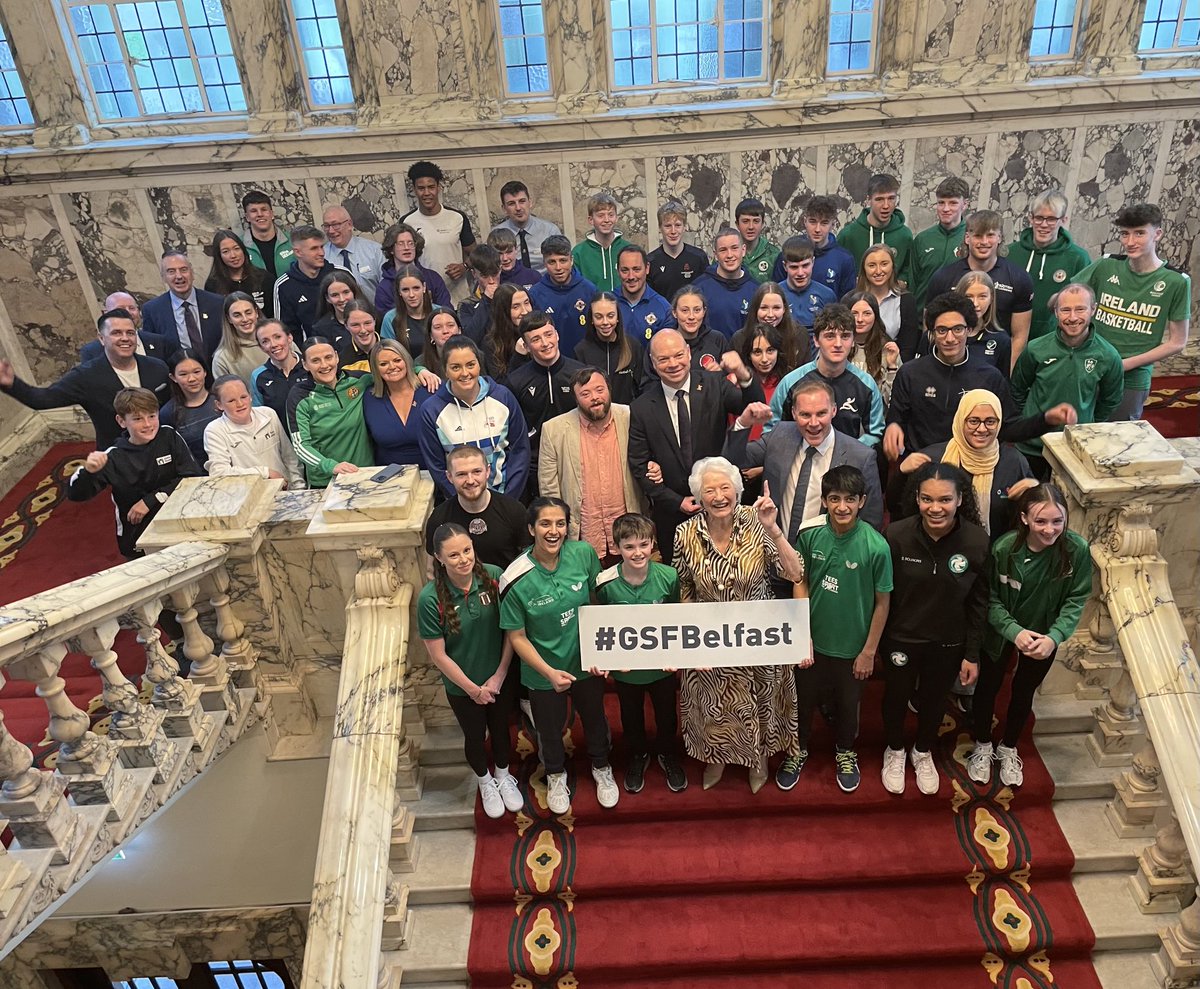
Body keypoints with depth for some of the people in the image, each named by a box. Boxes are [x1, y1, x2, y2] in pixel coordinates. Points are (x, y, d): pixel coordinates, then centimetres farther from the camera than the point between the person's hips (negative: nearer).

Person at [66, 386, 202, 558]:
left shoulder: (169, 437, 0)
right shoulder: (114, 457, -2)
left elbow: (193, 477, -7)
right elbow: (76, 494, -1)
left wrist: (151, 500, -12)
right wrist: (88, 471, -22)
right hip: (138, 539, -1)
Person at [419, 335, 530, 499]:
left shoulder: (503, 397, -3)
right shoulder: (431, 410, -6)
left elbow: (520, 449, 2)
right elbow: (436, 467, 0)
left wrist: (507, 500, -5)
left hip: (505, 495, 0)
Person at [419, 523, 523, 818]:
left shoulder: (494, 576, -21)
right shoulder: (430, 599, -26)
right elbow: (438, 655, -17)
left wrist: (499, 675, -12)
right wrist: (472, 689, -11)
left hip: (502, 676, 1)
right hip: (463, 686, -1)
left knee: (501, 729, 25)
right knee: (475, 737, 23)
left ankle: (504, 777, 55)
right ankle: (485, 783, 54)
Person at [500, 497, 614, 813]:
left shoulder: (583, 553, -19)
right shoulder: (516, 580, -26)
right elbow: (517, 636, -15)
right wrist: (549, 672, -23)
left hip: (587, 661, 2)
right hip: (543, 671, -2)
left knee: (595, 719, 26)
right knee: (550, 728, 23)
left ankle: (601, 768, 57)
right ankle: (556, 775, 56)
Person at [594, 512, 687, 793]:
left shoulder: (668, 576, -20)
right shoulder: (606, 583, -21)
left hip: (663, 664, 1)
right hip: (625, 667, 0)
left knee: (666, 714, 23)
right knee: (631, 716, 23)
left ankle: (667, 754, 52)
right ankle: (637, 755, 52)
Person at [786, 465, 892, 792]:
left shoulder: (876, 546, -22)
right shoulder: (810, 535, -16)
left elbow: (882, 602, -12)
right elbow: (801, 583, -4)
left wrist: (869, 651, -6)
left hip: (851, 646, -1)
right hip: (812, 641, 1)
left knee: (846, 704, 22)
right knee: (803, 699, 21)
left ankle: (845, 753, 50)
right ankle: (799, 750, 47)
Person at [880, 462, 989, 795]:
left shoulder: (977, 541, -20)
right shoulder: (896, 535, -24)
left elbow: (978, 603, -8)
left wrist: (972, 655, -2)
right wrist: (876, 641, -5)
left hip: (948, 643, 1)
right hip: (901, 639, -1)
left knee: (934, 699, 24)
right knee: (896, 696, 22)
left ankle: (923, 752, 53)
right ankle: (894, 751, 50)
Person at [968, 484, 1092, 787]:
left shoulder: (1077, 549, -26)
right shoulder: (1004, 548, -29)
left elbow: (1076, 600, -16)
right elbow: (991, 599, -18)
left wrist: (1054, 637, -28)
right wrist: (1014, 631, -31)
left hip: (1045, 635, 1)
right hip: (1002, 633, -1)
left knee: (1024, 692, 22)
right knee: (988, 687, 18)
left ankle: (1008, 749, 48)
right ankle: (982, 746, 46)